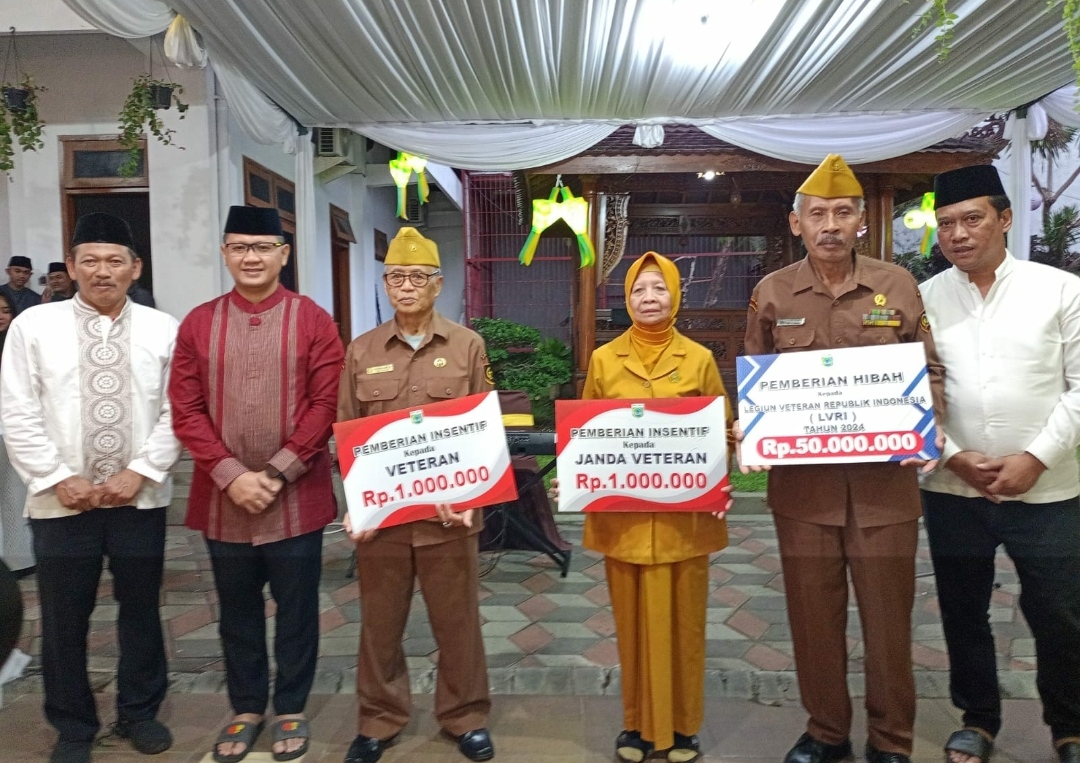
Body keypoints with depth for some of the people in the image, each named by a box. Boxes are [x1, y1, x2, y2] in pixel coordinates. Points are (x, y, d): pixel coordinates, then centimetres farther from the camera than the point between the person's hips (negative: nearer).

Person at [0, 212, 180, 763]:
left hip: (140, 497, 1)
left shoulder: (162, 329, 0)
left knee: (141, 609, 13)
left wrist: (139, 472, -10)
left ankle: (139, 712, 33)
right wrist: (60, 479, -9)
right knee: (63, 619, 10)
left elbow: (175, 412, -2)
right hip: (61, 500, 0)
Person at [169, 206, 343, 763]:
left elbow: (325, 405, -8)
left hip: (297, 498, -2)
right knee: (237, 611, 16)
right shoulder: (198, 323, 3)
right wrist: (231, 474, -12)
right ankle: (246, 709, 35)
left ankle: (291, 710, 30)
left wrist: (277, 472, -14)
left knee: (296, 610, 11)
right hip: (222, 499, 2)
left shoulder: (313, 321, -3)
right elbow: (186, 411, -1)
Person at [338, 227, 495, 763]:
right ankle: (379, 720, 33)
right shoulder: (360, 351, 5)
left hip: (447, 511, -1)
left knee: (457, 620, 11)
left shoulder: (468, 346, 1)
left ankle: (464, 717, 31)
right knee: (380, 622, 13)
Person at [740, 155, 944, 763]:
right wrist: (751, 430, -9)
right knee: (813, 614, 11)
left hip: (885, 479, 0)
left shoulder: (899, 285, 1)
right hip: (802, 480, 1)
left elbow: (929, 371, 8)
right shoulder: (771, 294, 2)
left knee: (888, 615, 10)